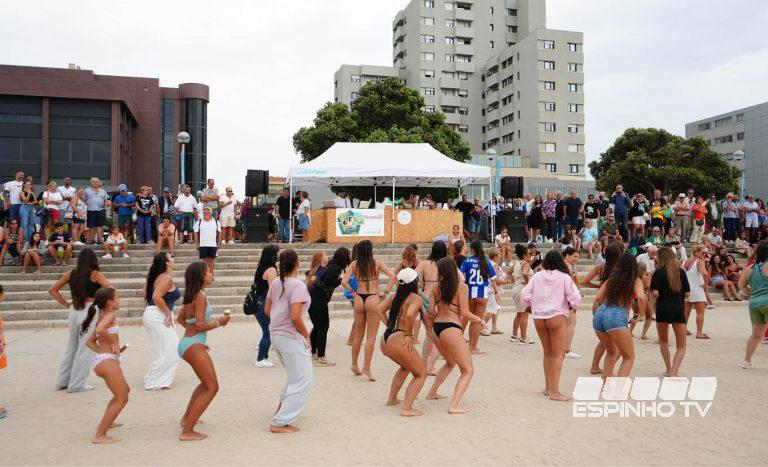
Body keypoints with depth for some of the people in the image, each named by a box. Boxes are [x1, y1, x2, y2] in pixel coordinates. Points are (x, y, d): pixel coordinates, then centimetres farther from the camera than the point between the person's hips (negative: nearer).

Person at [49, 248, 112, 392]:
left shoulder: (71, 274, 8)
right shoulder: (96, 274, -7)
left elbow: (52, 290, 12)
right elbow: (109, 288, -20)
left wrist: (66, 304, 12)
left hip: (74, 311, 6)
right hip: (89, 311, -5)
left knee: (72, 347, 19)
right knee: (85, 349, 4)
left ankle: (62, 381, 27)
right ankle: (76, 384, 9)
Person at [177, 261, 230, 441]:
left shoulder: (191, 295, 12)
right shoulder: (201, 296, -16)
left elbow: (180, 319, 23)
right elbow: (199, 325, -22)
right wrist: (219, 322, -10)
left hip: (187, 343, 10)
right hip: (193, 345, -10)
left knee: (207, 382, 27)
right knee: (212, 387, -6)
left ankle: (186, 418, 37)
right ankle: (187, 431, -7)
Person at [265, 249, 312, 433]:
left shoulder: (275, 283, 6)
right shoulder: (298, 285, -18)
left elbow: (267, 310, 13)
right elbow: (295, 317, -24)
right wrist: (306, 335, -11)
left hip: (276, 334, 9)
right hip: (292, 337, -9)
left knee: (294, 375, 29)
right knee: (303, 381, 2)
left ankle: (282, 407, 36)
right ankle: (280, 423, 2)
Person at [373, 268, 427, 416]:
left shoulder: (395, 296, 15)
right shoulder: (416, 298, -8)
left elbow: (379, 310, 13)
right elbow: (409, 315, -25)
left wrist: (390, 325, 11)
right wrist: (409, 335, -15)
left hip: (385, 339, 8)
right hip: (398, 341, -8)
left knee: (406, 366, 34)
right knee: (421, 374, 8)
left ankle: (392, 398, 39)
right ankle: (407, 409, -3)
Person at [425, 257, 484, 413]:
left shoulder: (436, 288, 6)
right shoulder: (462, 287, -6)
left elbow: (431, 312, 3)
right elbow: (465, 314, -10)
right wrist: (480, 320, 7)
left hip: (436, 328, 7)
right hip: (451, 329, -7)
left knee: (450, 362, 31)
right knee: (468, 370, 3)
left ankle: (432, 393, 40)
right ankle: (454, 405, -11)